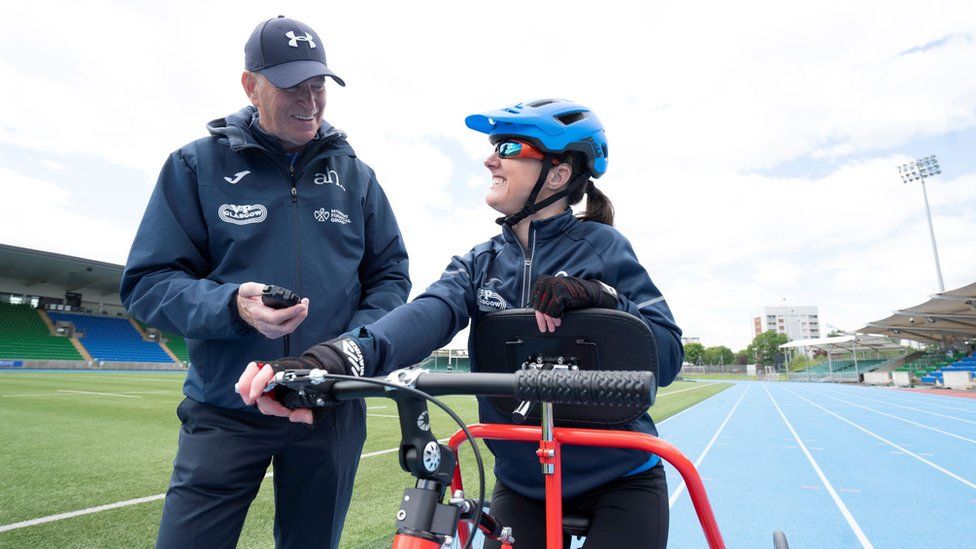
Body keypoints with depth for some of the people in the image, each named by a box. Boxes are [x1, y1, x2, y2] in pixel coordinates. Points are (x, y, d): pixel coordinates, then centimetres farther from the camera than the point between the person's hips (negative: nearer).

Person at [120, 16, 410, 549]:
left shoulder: (355, 175, 5)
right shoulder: (198, 164, -1)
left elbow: (390, 276, 5)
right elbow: (148, 281, -4)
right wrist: (232, 306, -23)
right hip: (224, 414, -1)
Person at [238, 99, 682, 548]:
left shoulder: (602, 246, -11)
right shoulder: (480, 264, -2)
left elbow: (667, 356, -13)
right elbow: (427, 314, -22)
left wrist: (599, 297, -30)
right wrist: (330, 360, -40)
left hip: (620, 481, -2)